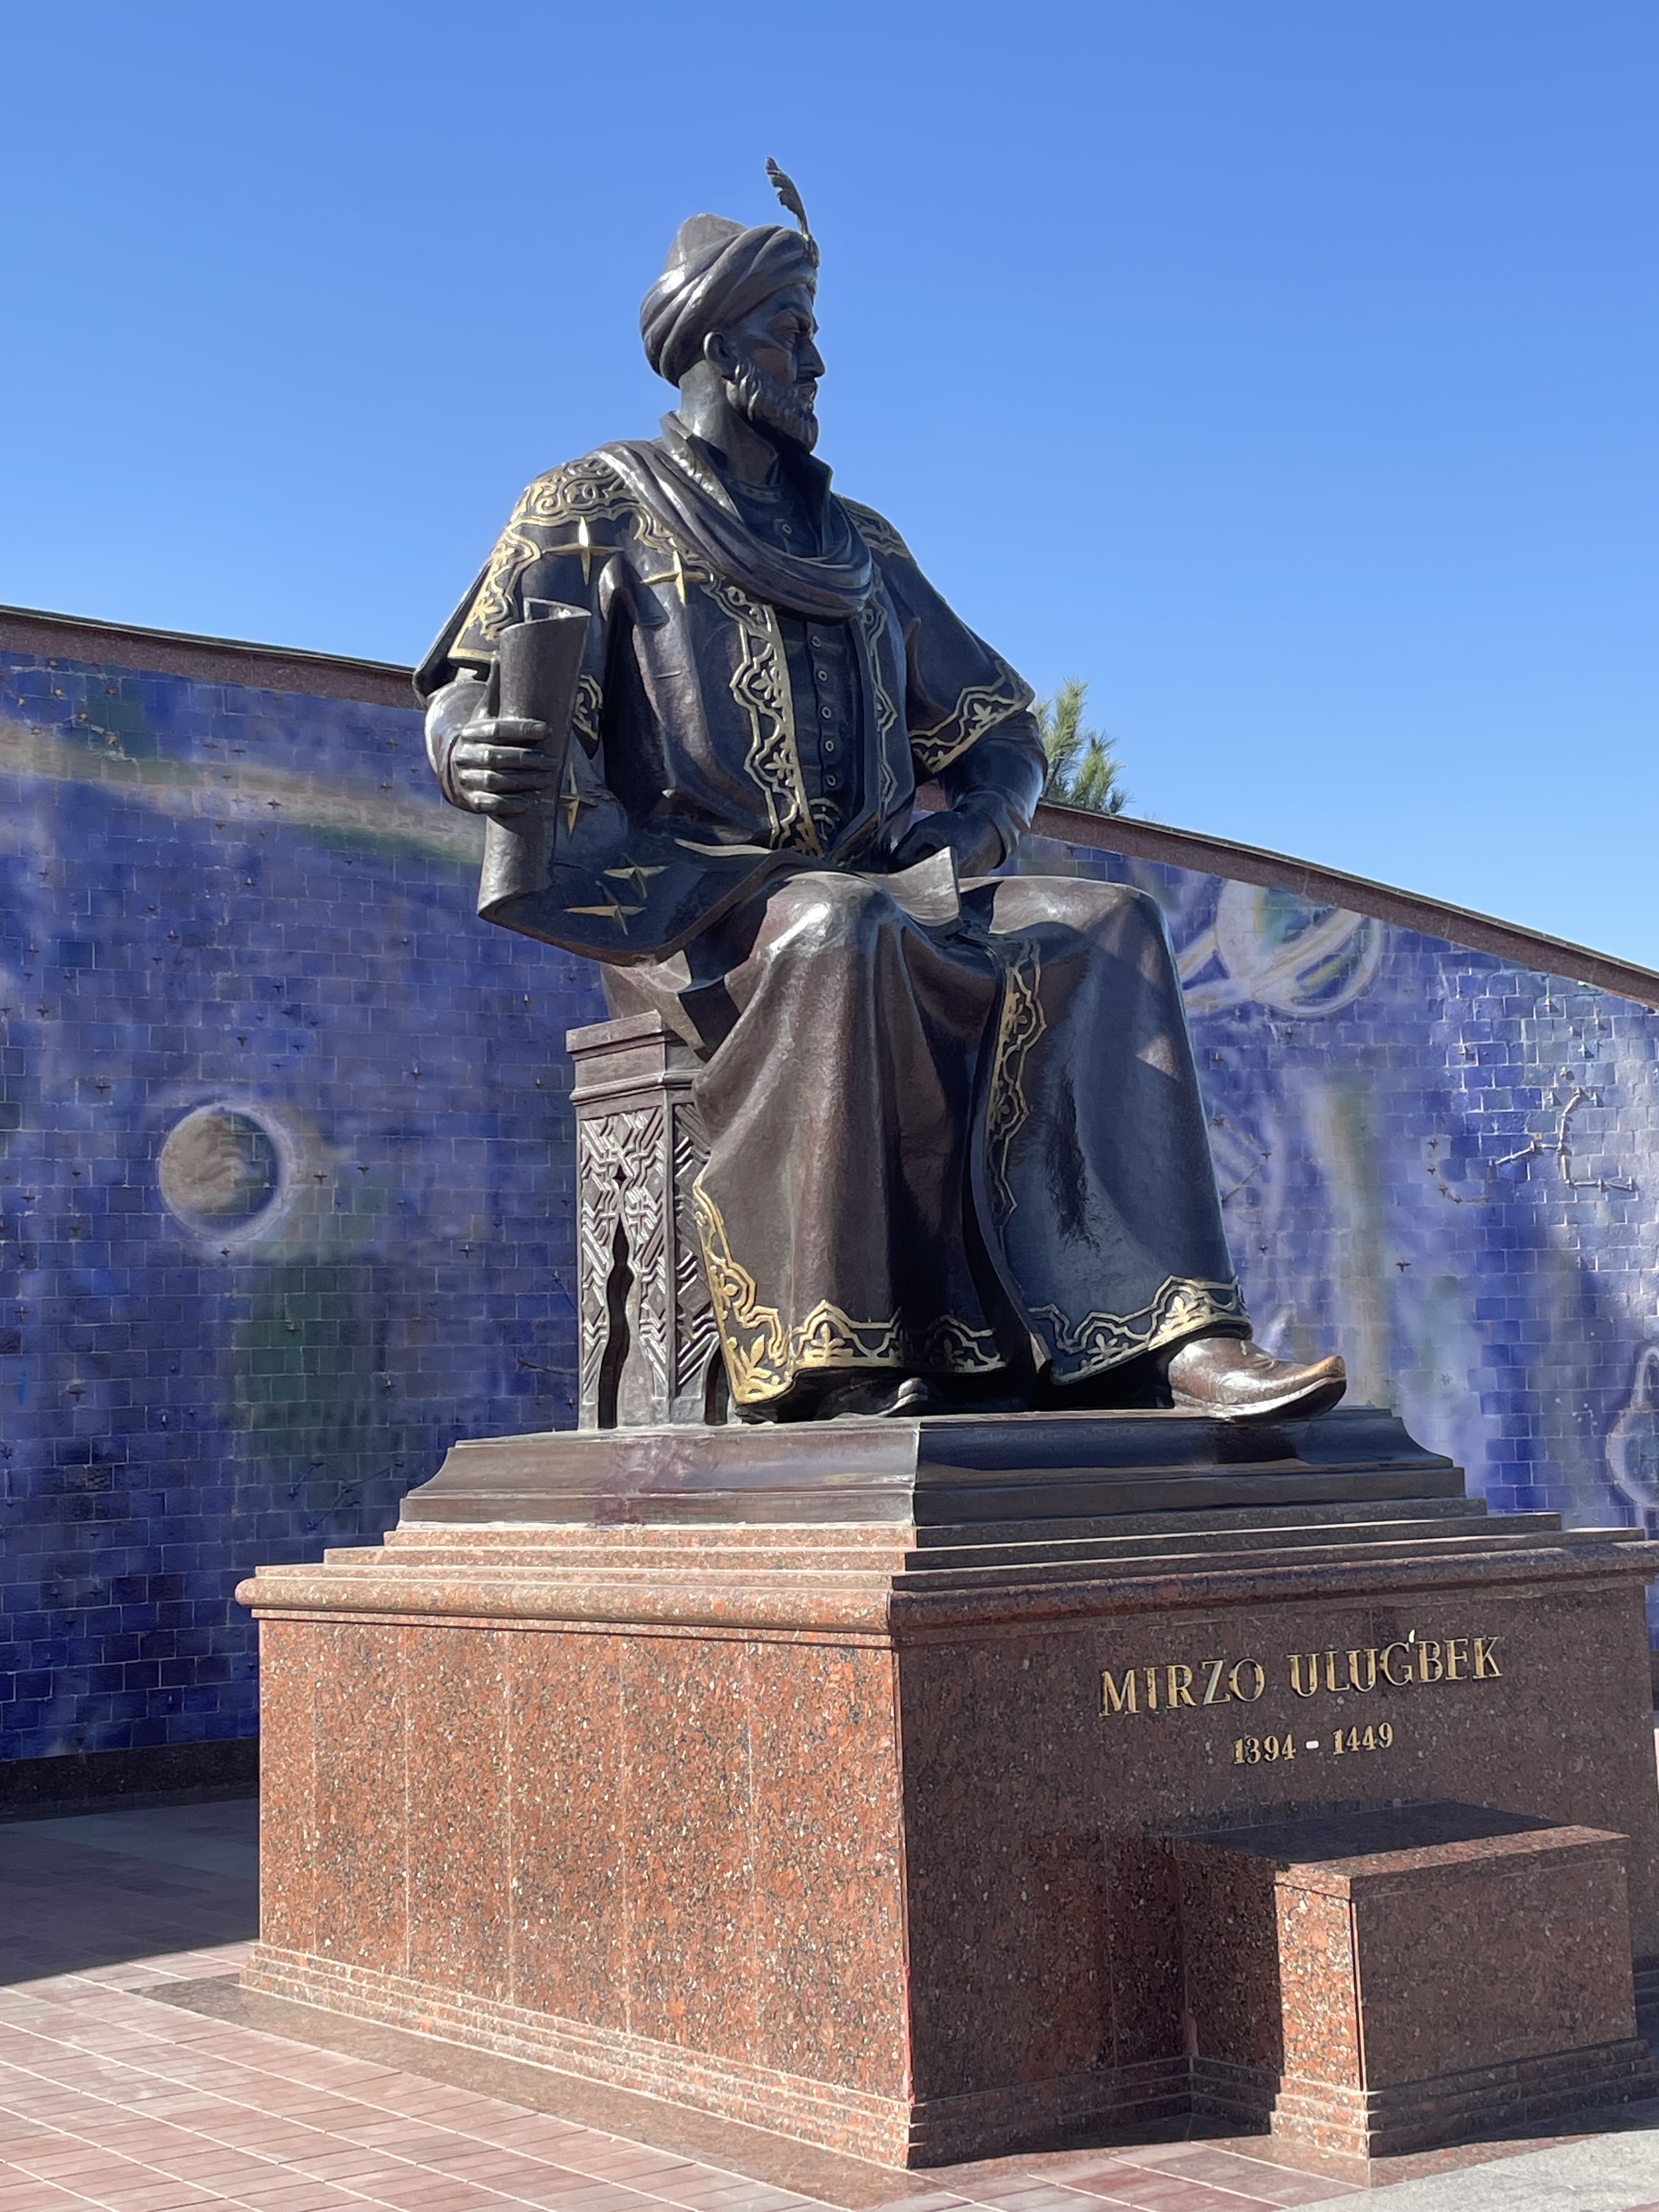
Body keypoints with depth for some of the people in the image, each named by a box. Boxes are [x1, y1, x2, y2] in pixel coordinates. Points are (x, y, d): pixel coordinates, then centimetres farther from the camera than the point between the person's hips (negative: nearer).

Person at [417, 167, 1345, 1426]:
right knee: (841, 937, -40)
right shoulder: (594, 509, 10)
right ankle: (849, 1368, -40)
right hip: (687, 898, -5)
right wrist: (494, 765, -31)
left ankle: (1178, 1340, -38)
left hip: (876, 891, 5)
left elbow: (1000, 732, 26)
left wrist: (980, 823, 0)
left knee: (1106, 934, -23)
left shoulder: (861, 547, 26)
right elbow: (475, 703, -3)